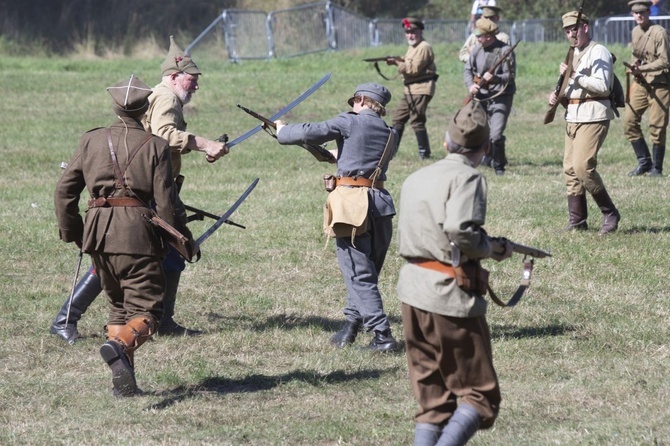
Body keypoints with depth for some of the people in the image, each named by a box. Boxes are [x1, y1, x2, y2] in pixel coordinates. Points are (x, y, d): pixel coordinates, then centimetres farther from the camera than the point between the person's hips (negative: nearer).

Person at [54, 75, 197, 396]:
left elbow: (64, 192, 10)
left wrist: (71, 233, 22)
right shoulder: (154, 146, 1)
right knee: (146, 309, -3)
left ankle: (123, 380, 11)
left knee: (119, 306, 18)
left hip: (97, 233, 4)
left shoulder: (91, 141, 10)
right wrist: (183, 239, 10)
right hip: (137, 232, -4)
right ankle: (120, 346, -35)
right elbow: (166, 201, -2)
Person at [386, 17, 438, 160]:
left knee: (416, 121, -12)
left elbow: (414, 68, -18)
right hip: (410, 89, 10)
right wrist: (397, 62, -1)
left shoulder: (424, 48, -12)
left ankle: (424, 153, -7)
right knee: (398, 118, 12)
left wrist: (397, 62, -12)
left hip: (421, 89, -10)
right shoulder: (412, 47, 19)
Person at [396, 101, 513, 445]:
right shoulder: (467, 178, -9)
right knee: (479, 396, 0)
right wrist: (494, 248, -5)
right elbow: (460, 231, -24)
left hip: (412, 291, 7)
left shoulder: (415, 179, 15)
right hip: (451, 297, -7)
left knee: (431, 399, 13)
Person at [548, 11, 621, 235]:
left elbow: (602, 86, -19)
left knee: (583, 166, -18)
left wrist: (574, 76, -19)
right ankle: (577, 221, 10)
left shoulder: (599, 53, -8)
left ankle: (610, 213, -7)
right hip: (572, 116, 9)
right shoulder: (574, 55, 20)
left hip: (593, 117, -9)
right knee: (570, 170, 5)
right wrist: (558, 95, 10)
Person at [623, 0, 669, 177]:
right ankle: (644, 162, 12)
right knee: (629, 121, 0)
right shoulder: (635, 32, 9)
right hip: (641, 83, 7)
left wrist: (641, 69, -24)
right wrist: (634, 67, 0)